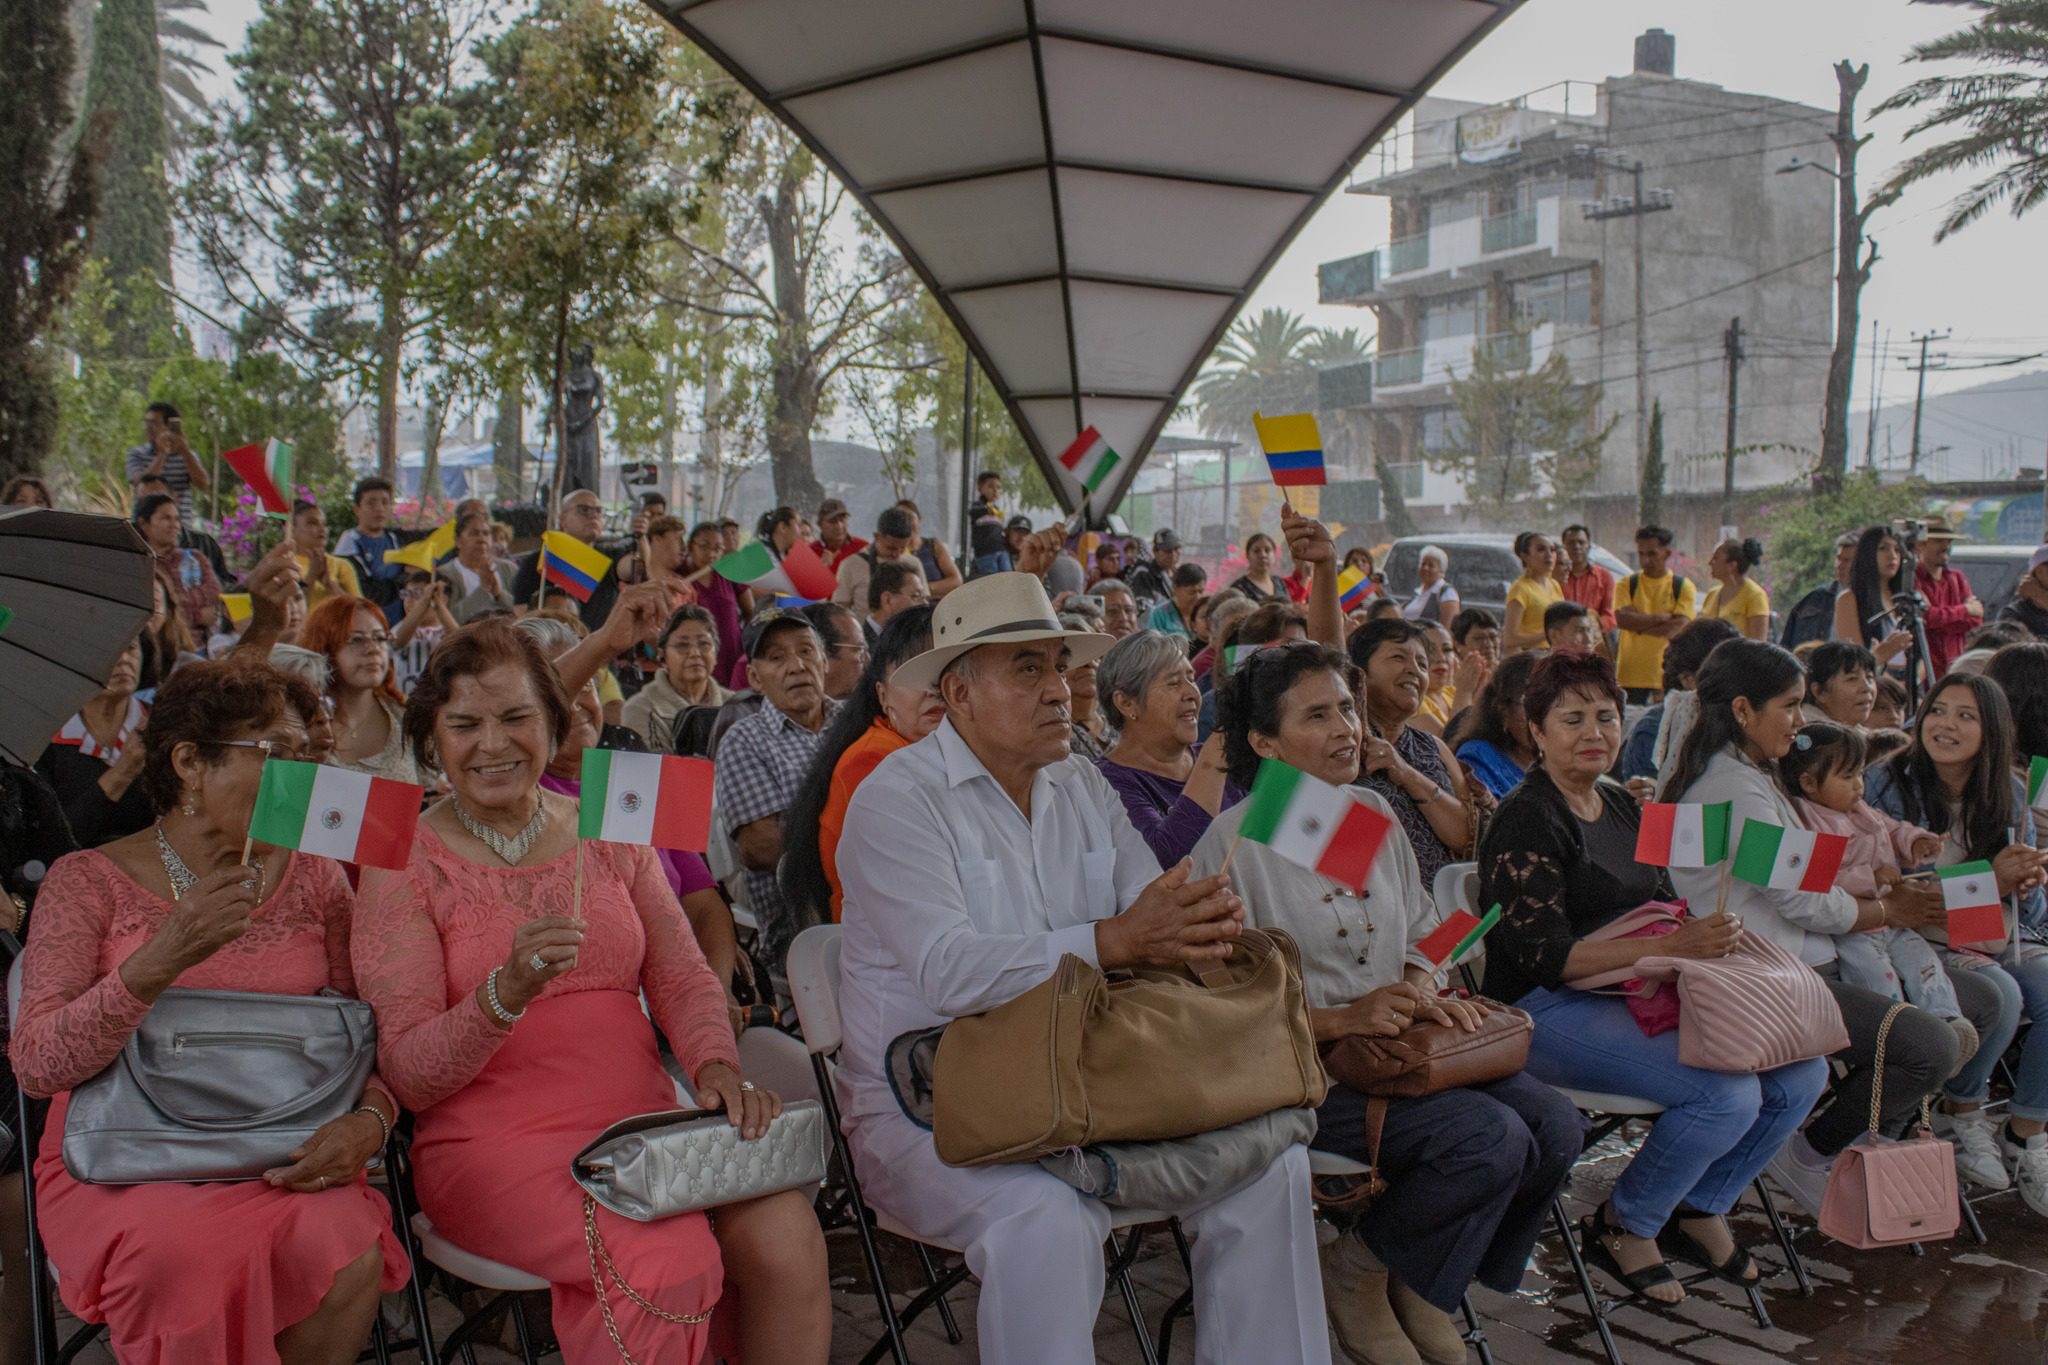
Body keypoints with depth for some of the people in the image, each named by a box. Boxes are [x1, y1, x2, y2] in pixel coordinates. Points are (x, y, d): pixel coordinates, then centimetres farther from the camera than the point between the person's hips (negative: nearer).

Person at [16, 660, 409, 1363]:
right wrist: (160, 961, -26)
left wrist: (368, 1121, -15)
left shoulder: (315, 879, 9)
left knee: (348, 1251, -29)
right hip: (123, 1166, -2)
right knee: (195, 1258, -35)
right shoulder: (89, 881, 1)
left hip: (281, 1165, 3)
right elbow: (37, 1066, -11)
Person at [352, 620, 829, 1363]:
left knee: (785, 1237, -25)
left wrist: (717, 1065, -10)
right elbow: (407, 1074, -6)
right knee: (669, 1260, -33)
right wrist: (506, 992, -25)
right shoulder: (404, 864, 0)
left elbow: (684, 980, 12)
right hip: (495, 1141, -4)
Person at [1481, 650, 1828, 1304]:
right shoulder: (1528, 822, -11)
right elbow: (1543, 956, -20)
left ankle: (1698, 1207, 13)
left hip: (1643, 996, 9)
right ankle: (1621, 1225, -2)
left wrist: (1716, 930, -2)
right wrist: (1672, 946, -25)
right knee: (1730, 1093, -26)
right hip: (1553, 1011, -8)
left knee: (1803, 1069, -7)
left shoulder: (1621, 804, 16)